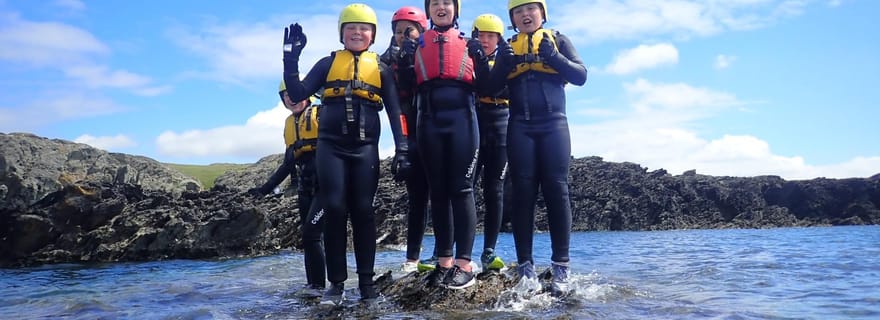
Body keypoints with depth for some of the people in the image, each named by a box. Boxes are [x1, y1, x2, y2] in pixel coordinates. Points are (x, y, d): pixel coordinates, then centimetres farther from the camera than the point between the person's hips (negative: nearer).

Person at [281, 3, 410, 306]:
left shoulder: (380, 68, 11)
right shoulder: (329, 63, 11)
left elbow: (395, 111, 7)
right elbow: (298, 93, 2)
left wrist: (401, 150, -2)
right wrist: (291, 58, -9)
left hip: (365, 148, 0)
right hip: (331, 146, 0)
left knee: (363, 211, -2)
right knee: (334, 209, -6)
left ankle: (366, 283, 4)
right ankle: (336, 283, 1)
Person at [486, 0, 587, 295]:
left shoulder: (558, 40, 13)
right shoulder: (508, 47, 16)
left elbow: (580, 75, 3)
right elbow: (491, 88, 9)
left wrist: (553, 57, -11)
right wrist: (503, 65, -9)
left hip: (554, 124, -1)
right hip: (520, 127, 1)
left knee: (556, 189, -7)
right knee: (523, 191, -4)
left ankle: (561, 266, -5)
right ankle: (525, 264, -3)